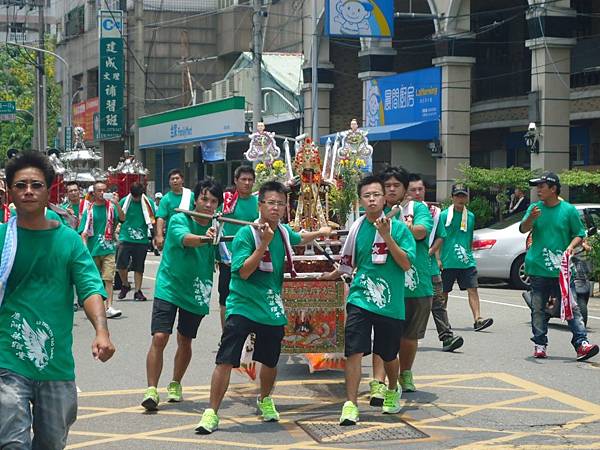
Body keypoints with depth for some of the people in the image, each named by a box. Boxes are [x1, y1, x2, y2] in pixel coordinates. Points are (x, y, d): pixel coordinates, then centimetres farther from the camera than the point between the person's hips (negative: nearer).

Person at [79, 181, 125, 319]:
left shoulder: (111, 207, 5)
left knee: (108, 278, -10)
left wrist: (117, 204, -22)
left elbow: (122, 218, -11)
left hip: (108, 248, -1)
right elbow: (84, 232, 2)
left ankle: (109, 307, -16)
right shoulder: (89, 210, 4)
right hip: (93, 249, 1)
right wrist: (84, 248, -9)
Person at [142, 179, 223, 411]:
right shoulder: (179, 220, -11)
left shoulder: (216, 228, 1)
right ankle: (151, 390, -10)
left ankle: (175, 384, 35)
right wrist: (204, 238, -52)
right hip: (169, 287, -4)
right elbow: (185, 238, -33)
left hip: (196, 293, 4)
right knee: (159, 338, -15)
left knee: (185, 341, 14)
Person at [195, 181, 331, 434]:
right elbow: (244, 272, -22)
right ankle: (211, 413, -7)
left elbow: (298, 238, 32)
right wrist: (264, 244, -27)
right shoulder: (246, 233, -14)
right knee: (225, 361, -13)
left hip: (272, 309, 6)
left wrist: (319, 232, 36)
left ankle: (265, 400, 44)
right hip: (243, 307, -6)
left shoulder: (284, 232, 6)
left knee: (270, 362, 17)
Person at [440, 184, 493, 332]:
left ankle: (478, 319, -17)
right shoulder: (444, 215, -3)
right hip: (447, 262, -3)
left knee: (472, 289, -10)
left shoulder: (470, 216, 10)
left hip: (466, 262, 3)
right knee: (443, 292, 7)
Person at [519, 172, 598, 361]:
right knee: (538, 309, 8)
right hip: (538, 269, 2)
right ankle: (540, 344, 17)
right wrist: (531, 218, -28)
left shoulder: (568, 210, 2)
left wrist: (570, 247, -12)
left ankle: (581, 343, -12)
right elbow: (523, 229, -7)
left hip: (561, 269, -2)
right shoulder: (535, 208, 7)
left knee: (571, 307, -8)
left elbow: (579, 235, 8)